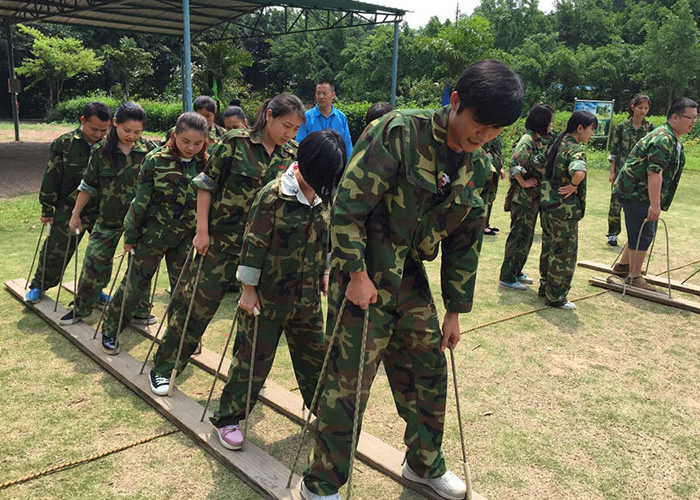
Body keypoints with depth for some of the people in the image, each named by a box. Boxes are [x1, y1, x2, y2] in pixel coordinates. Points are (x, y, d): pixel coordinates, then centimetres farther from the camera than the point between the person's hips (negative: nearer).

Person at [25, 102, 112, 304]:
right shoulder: (64, 144, -9)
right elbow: (51, 178, -3)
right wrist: (47, 210, -1)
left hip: (102, 211, 2)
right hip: (69, 210, -2)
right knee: (56, 250, 6)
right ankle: (38, 285, 27)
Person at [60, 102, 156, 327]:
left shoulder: (149, 150, -8)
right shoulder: (101, 151, -5)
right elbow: (88, 185, 4)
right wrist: (76, 214, 8)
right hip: (109, 219, 1)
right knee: (93, 264, 4)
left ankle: (140, 312, 24)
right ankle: (80, 309, 24)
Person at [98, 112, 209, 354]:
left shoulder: (205, 164, -4)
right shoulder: (156, 160, -12)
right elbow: (141, 200, -8)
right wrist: (130, 235, -4)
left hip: (184, 238, 2)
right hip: (152, 234, -2)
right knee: (135, 283, 7)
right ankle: (110, 329, 27)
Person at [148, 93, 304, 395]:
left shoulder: (292, 155, 3)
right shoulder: (235, 142, -8)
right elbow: (206, 185, -4)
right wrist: (202, 230, -8)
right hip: (223, 239, -3)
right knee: (198, 303, 2)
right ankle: (163, 367, 20)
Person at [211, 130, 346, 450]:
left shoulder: (322, 197, 1)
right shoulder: (273, 196, -17)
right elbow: (254, 244, -15)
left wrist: (324, 274, 14)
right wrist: (248, 290, -12)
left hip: (308, 295, 6)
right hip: (269, 295, -5)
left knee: (315, 354, 17)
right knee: (256, 357, 4)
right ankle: (227, 418, 22)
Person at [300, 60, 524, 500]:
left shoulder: (478, 172, 4)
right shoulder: (400, 132, -18)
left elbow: (465, 246, 10)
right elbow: (349, 203, -20)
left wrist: (456, 311, 12)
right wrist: (357, 274, -18)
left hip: (411, 281, 7)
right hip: (364, 278, -7)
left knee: (430, 373, 15)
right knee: (348, 384, 1)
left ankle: (425, 465, 40)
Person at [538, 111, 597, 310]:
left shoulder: (558, 143, 8)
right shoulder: (576, 149, -18)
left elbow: (542, 165, 21)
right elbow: (579, 172, -39)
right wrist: (573, 186, -20)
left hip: (548, 203, 9)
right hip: (565, 208, -9)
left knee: (549, 247, 20)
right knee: (565, 252, 2)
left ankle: (545, 286, 32)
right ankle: (556, 297, 11)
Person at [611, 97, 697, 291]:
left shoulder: (673, 138, 15)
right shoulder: (663, 139, -21)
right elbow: (654, 173, -28)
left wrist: (656, 203, 28)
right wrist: (655, 204, -31)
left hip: (640, 194, 11)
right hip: (636, 193, -11)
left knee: (642, 232, 19)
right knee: (642, 234, -6)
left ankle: (623, 265, 32)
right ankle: (634, 277, 4)